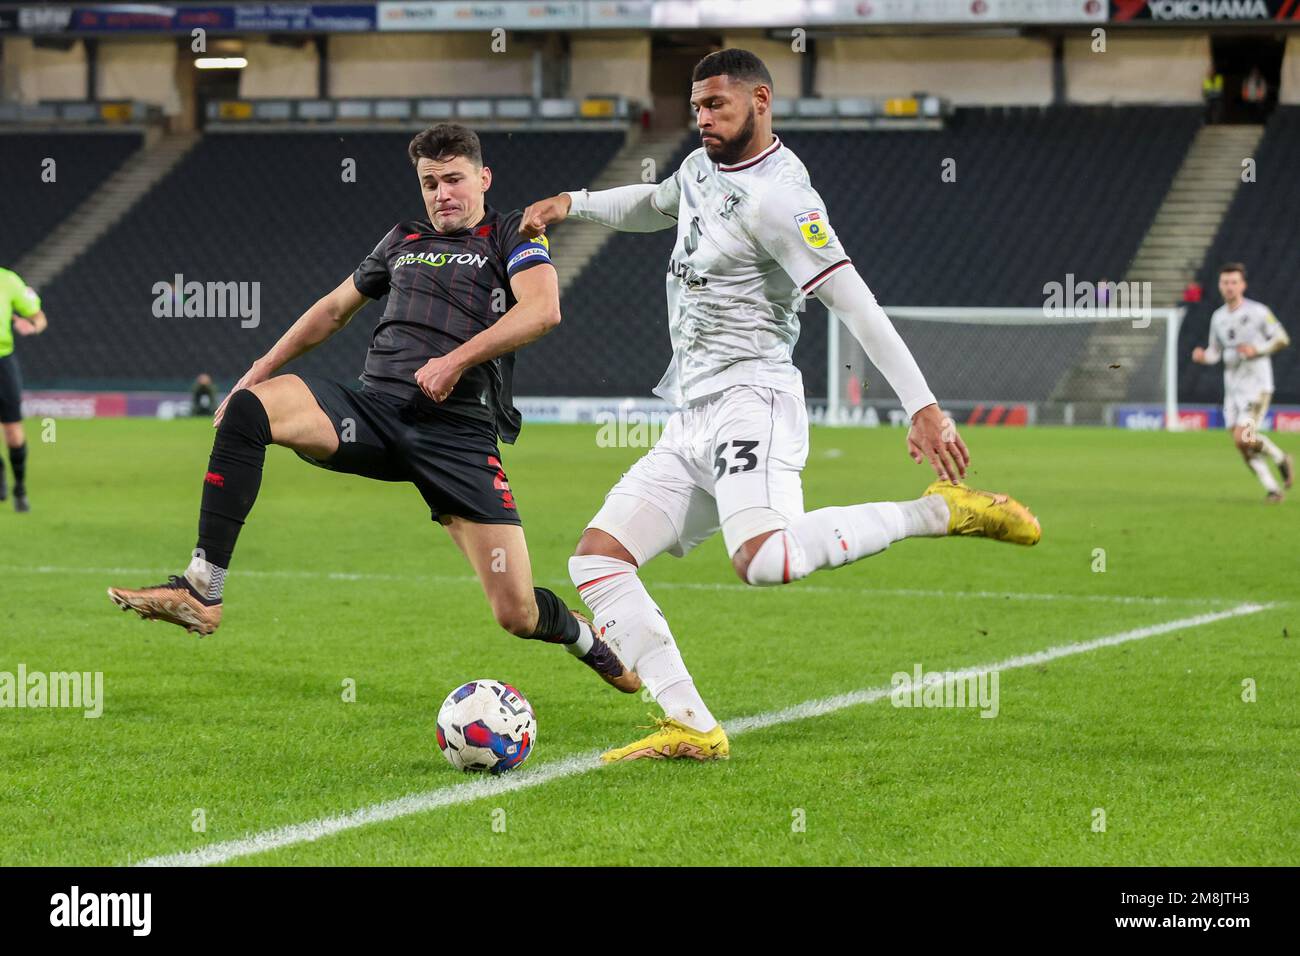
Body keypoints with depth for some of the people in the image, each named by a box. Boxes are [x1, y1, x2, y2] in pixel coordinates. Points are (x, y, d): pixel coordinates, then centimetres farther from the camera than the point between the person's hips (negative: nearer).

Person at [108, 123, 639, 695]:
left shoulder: (511, 236, 9)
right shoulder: (403, 241, 24)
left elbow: (543, 309, -10)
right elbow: (336, 308, 35)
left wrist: (458, 359, -18)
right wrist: (259, 371, 29)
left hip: (460, 433, -4)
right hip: (374, 408, 4)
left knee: (518, 615, -10)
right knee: (247, 409, -26)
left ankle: (585, 637, 30)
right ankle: (201, 588, -28)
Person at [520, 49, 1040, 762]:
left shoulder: (776, 196, -12)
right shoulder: (704, 168, 17)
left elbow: (855, 303, -19)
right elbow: (653, 206, 42)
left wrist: (921, 404, -25)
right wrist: (573, 204, 29)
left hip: (749, 401, -10)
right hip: (691, 422, 10)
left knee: (763, 560, -35)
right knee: (596, 560, 1)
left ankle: (942, 511, -21)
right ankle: (691, 728, -3)